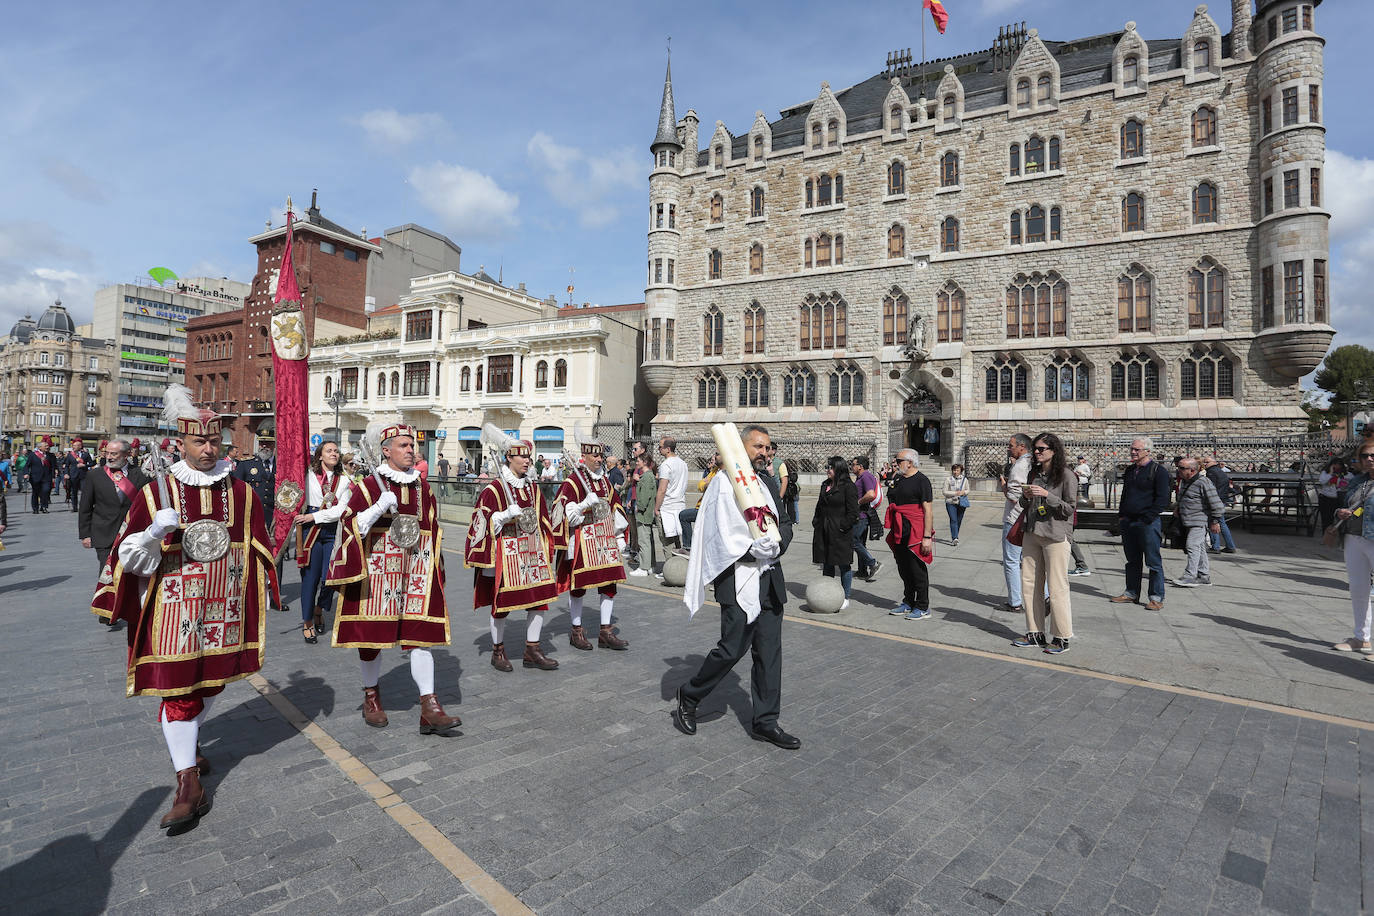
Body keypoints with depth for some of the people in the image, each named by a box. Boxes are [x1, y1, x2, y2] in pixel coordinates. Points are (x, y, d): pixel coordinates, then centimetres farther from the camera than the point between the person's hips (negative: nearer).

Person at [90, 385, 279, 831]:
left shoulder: (240, 492, 2)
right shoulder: (155, 493, -4)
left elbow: (257, 548, 10)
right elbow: (130, 556, -4)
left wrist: (263, 590, 10)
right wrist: (155, 533, -24)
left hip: (224, 606, 3)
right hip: (174, 607, -2)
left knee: (212, 681, 16)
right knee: (177, 689, -1)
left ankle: (187, 743, 43)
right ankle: (189, 785, 6)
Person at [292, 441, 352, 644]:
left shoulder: (344, 480, 8)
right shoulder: (308, 475, 5)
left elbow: (341, 510, -2)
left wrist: (314, 516, -10)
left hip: (333, 531, 2)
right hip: (310, 530, -2)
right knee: (310, 576, -1)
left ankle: (319, 608, 29)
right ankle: (307, 622, 14)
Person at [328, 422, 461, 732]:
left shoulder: (422, 489, 11)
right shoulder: (368, 485, -2)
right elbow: (349, 524, -8)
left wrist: (433, 569, 14)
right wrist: (380, 507, -21)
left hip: (414, 573, 3)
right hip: (376, 572, -3)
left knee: (421, 635, -3)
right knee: (372, 634, 7)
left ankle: (429, 708, -2)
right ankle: (371, 698, 30)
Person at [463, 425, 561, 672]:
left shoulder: (533, 487, 9)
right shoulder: (494, 489, -8)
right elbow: (482, 523, -9)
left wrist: (546, 551, 14)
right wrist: (506, 515, -23)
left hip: (532, 553, 6)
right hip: (505, 554, -5)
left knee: (540, 598, 4)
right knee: (501, 603, 4)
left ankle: (532, 650, 17)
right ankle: (498, 652, 24)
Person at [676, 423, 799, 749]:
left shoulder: (768, 482, 13)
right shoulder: (725, 482, -9)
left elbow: (785, 524, 12)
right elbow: (724, 538, -15)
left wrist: (776, 543, -8)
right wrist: (760, 549, -15)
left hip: (769, 579, 7)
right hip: (738, 579, -7)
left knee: (769, 651, 10)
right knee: (733, 647, -3)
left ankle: (765, 722, 22)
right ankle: (689, 696, 22)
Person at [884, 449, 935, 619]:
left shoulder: (921, 480, -9)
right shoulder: (899, 480, 16)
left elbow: (928, 511, -14)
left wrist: (927, 537, -19)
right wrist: (893, 532, 21)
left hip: (916, 534, -8)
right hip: (900, 534, 8)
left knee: (918, 570, -1)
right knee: (904, 571, 14)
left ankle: (923, 607, 10)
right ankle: (908, 603, 25)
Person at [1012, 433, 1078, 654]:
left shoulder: (1066, 475, -5)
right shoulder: (1034, 474, 14)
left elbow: (1069, 508, -8)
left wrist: (1047, 495, -19)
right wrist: (1026, 497, -1)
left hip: (1056, 535, -6)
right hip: (1032, 533, 7)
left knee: (1056, 587, -4)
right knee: (1029, 584, 7)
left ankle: (1062, 637, 8)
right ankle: (1035, 633, 17)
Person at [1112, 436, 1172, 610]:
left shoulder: (1159, 471, -6)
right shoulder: (1130, 470, 15)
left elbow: (1162, 499, -11)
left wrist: (1147, 518, -15)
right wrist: (1121, 515, 13)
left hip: (1148, 523, -7)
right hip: (1128, 522, 7)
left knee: (1153, 562, 0)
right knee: (1132, 561, 14)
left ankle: (1157, 597, 7)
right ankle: (1131, 593, 22)